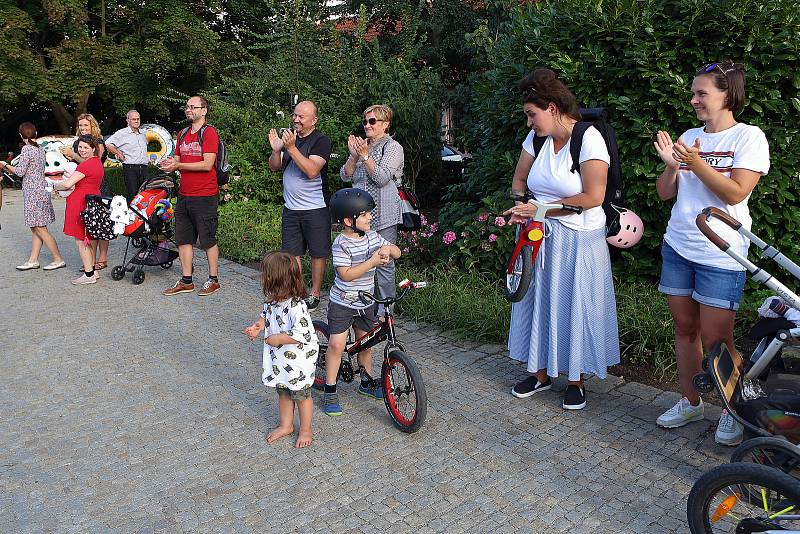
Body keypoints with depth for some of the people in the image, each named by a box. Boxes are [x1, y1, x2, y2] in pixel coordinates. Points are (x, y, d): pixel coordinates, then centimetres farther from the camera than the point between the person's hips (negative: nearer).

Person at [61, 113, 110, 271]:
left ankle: (102, 258, 2)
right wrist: (68, 158, 3)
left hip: (98, 187, -6)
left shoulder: (98, 143, -5)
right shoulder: (77, 143, 15)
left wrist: (73, 155, -12)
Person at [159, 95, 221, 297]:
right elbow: (177, 160, 22)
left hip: (205, 197, -8)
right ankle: (186, 282, 19)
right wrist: (170, 165, -2)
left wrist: (178, 165, -16)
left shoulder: (209, 132, -8)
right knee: (183, 240, 10)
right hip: (184, 195, 8)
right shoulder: (183, 134, 16)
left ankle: (213, 280, 14)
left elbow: (207, 165, -17)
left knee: (208, 240, 2)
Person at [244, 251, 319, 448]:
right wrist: (258, 325, -5)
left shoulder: (296, 306, -32)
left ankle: (306, 430, 32)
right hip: (279, 358, 8)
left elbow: (302, 334, -33)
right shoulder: (272, 299, -6)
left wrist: (278, 339, -25)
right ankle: (286, 425, 43)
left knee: (301, 394, 12)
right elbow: (266, 313, 14)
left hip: (298, 360, -8)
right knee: (283, 391, 23)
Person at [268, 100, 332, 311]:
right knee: (291, 252, 11)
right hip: (291, 207, 6)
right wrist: (276, 150, -13)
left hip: (315, 208, -6)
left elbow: (312, 171, -24)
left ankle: (315, 293, 17)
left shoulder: (321, 141, -10)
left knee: (318, 253, 5)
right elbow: (274, 167, 7)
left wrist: (291, 148, -28)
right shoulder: (289, 136, 10)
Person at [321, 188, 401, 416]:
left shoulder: (372, 236, -1)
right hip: (342, 303, -6)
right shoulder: (341, 244, -20)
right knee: (336, 344, -7)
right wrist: (372, 262, -31)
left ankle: (367, 382, 35)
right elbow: (346, 274, -26)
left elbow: (397, 253, 4)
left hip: (366, 303, 6)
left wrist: (387, 249, -19)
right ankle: (330, 391, 8)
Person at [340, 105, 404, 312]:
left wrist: (365, 155, -18)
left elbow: (382, 177, -15)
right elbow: (345, 175, 9)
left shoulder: (393, 147, -2)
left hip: (382, 217, -6)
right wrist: (354, 156, -7)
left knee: (383, 263, -3)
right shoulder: (363, 145, 17)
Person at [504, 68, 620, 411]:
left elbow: (593, 197, -20)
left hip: (577, 239, -5)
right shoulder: (537, 137, 3)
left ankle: (576, 380, 21)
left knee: (575, 307, 4)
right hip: (537, 237, 6)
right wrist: (522, 208, -8)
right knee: (537, 302, 10)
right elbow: (519, 181, 14)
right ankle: (541, 373, 27)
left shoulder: (589, 138, -14)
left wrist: (540, 208, -18)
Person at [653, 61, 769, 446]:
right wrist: (670, 165, -9)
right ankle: (690, 402, 26)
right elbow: (665, 194, 9)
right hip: (677, 247, 5)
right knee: (685, 328, 12)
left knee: (716, 339, -3)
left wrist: (696, 163, -20)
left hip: (721, 255, -5)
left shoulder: (749, 137, -4)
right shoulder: (689, 137, 10)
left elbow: (735, 193, -15)